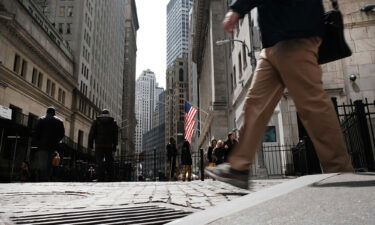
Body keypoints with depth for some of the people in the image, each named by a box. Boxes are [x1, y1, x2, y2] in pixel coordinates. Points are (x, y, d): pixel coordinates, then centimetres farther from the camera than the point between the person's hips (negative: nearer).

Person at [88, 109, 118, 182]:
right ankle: (109, 179, 5)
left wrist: (90, 143, 2)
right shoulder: (113, 122, 12)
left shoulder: (96, 121, 8)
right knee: (109, 163, 7)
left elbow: (92, 133, 0)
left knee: (100, 163, -5)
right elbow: (116, 135, 8)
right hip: (109, 146, 2)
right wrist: (114, 145, 10)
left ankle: (101, 179, -13)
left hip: (99, 145, -1)